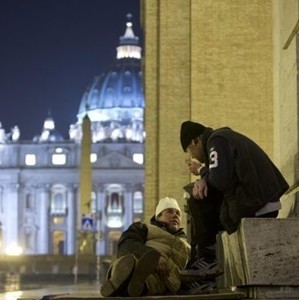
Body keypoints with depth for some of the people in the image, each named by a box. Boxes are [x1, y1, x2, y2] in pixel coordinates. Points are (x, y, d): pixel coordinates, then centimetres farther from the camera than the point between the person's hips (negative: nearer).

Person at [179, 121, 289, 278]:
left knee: (199, 202, -2)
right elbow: (223, 177, 21)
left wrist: (201, 170, -1)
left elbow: (220, 181, -21)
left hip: (254, 209, -10)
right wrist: (203, 180, 0)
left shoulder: (216, 141, -9)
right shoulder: (226, 136, 23)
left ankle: (208, 257, 3)